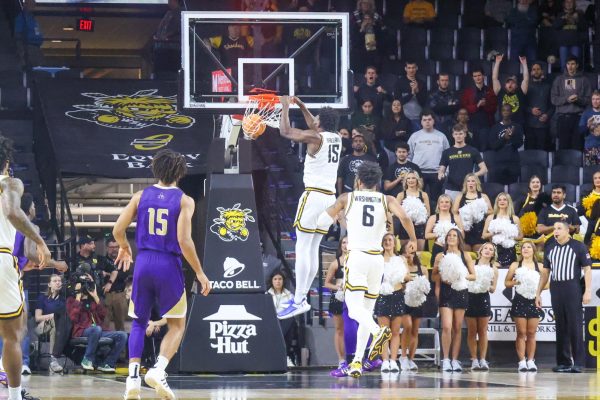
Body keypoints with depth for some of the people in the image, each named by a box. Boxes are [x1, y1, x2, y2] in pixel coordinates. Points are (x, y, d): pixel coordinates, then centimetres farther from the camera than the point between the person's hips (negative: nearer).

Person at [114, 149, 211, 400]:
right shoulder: (184, 200, -5)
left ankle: (133, 378, 2)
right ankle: (158, 370, -10)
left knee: (139, 323, 16)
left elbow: (118, 230, 4)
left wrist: (124, 248, 26)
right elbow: (184, 240, -14)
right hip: (169, 266, -3)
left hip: (143, 263, 3)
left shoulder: (141, 196, 5)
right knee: (176, 325, 12)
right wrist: (200, 273, -5)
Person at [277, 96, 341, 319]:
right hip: (330, 197, 8)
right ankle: (302, 297, 13)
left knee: (302, 248, -9)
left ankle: (299, 302, -15)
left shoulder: (315, 137, -10)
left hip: (314, 195, -8)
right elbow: (314, 128, 32)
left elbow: (285, 131, -8)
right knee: (313, 249, 12)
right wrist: (300, 105, 32)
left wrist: (285, 106, 4)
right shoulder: (337, 138, 12)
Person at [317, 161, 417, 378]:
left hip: (356, 256, -3)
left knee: (354, 307, -9)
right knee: (367, 309, 11)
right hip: (377, 258, 3)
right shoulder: (386, 200, 8)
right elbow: (404, 217, -10)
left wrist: (337, 210, 28)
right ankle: (357, 362, 7)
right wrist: (413, 239, 8)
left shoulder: (347, 198, 6)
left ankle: (378, 330, -40)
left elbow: (323, 221, 7)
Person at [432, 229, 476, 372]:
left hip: (461, 292, 1)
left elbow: (473, 275, 6)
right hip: (445, 292, -1)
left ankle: (455, 360, 9)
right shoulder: (440, 256, 7)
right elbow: (433, 277, 7)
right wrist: (442, 276, -11)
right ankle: (446, 359, -9)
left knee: (457, 328, 4)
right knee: (447, 327, -13)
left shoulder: (465, 256, 8)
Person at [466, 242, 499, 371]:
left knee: (483, 331, 2)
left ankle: (482, 360, 2)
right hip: (470, 297, -1)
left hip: (484, 298, 1)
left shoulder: (493, 269, 8)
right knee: (472, 331, 0)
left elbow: (493, 289, 9)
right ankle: (474, 360, 3)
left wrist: (488, 287, -11)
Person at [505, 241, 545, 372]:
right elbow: (506, 282, 8)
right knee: (521, 333, -4)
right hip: (519, 301, -1)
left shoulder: (539, 267, 9)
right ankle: (522, 361, -4)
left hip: (534, 301, 1)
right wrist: (515, 283, -12)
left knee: (531, 333, 1)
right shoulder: (515, 265, 8)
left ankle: (531, 361, 5)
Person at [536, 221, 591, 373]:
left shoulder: (578, 246, -2)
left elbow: (587, 269, -4)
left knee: (575, 325, -6)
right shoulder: (550, 248, 13)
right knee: (560, 326, 6)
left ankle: (578, 363, -4)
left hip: (573, 289, -5)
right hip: (556, 290, 5)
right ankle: (563, 362, 9)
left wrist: (588, 291, -13)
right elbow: (545, 272, 19)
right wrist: (538, 293, 16)